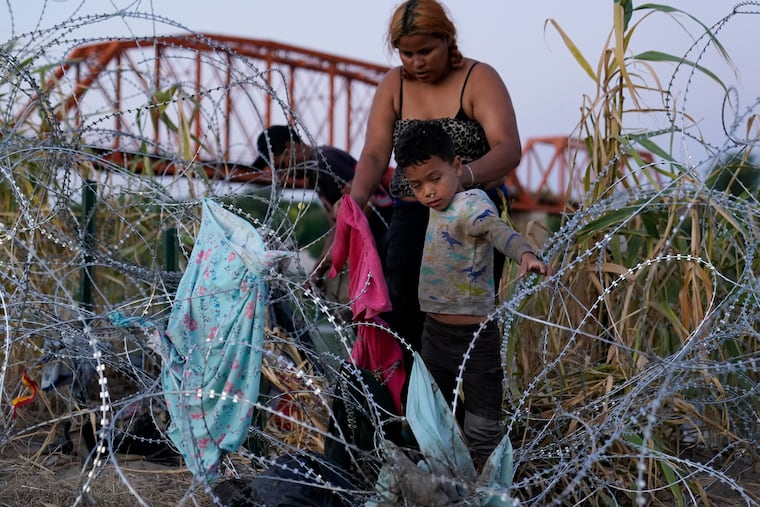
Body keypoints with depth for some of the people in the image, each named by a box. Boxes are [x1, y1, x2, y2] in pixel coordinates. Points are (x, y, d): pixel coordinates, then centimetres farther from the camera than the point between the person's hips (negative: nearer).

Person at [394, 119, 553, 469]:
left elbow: (498, 230, -39)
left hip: (475, 336, -9)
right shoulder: (439, 209, 7)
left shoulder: (470, 203, -18)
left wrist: (525, 255, -58)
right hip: (435, 334, 9)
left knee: (483, 431, 0)